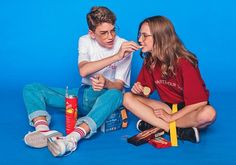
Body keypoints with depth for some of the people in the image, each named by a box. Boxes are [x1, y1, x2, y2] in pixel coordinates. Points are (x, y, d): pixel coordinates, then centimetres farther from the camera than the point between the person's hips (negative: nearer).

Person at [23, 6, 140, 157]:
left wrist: (106, 83, -36)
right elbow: (83, 70, -20)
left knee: (115, 94, -41)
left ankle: (72, 139, -53)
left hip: (105, 96, -3)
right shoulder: (85, 41, -2)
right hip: (84, 93, 4)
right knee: (31, 89, -8)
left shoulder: (124, 47, -9)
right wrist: (116, 56, -29)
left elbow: (119, 86, -11)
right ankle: (43, 130, -36)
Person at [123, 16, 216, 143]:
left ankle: (155, 126, -24)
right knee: (128, 97, -15)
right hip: (168, 106, 5)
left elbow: (200, 102, -23)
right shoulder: (149, 61, -4)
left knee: (208, 113, -38)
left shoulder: (184, 62, -19)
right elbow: (145, 93, 3)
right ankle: (180, 132, -23)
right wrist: (140, 91, -21)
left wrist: (171, 117, -21)